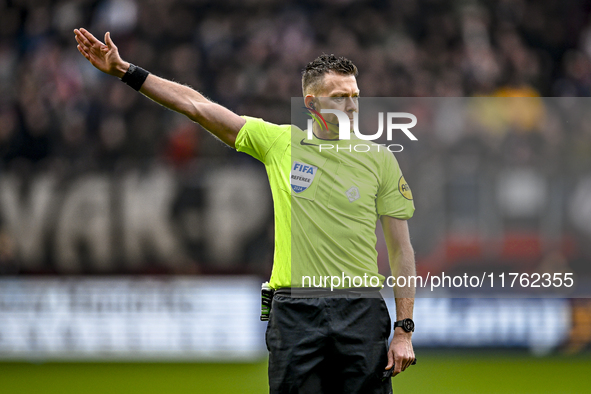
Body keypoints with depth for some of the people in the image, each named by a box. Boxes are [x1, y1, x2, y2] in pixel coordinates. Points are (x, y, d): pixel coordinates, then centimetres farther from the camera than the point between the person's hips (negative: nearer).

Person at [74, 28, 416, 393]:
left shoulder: (380, 159, 5)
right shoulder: (278, 142, 6)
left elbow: (401, 250, 6)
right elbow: (197, 106, 5)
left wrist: (404, 330, 0)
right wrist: (124, 70, 0)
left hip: (362, 310, 0)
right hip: (294, 310, 1)